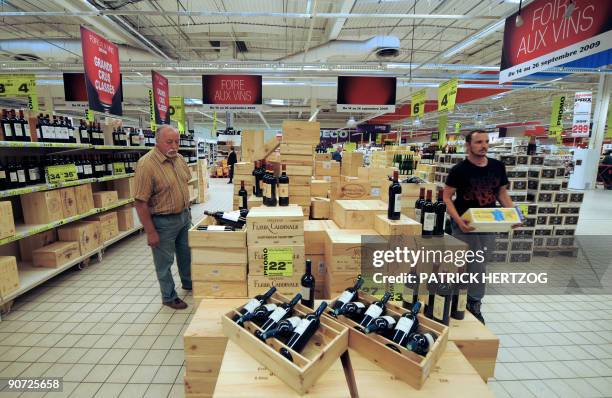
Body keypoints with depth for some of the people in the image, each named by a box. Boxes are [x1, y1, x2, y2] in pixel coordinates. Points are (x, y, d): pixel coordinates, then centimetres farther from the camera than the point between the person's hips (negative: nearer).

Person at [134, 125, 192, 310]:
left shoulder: (179, 158, 0)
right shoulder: (146, 164, -23)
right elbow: (141, 202, -22)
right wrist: (151, 232, -19)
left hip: (183, 216, 7)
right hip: (163, 222, -7)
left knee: (186, 253, 23)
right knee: (165, 261, 11)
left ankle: (188, 283, 46)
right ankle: (169, 297, 31)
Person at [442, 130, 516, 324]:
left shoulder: (498, 166, 5)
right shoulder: (459, 169, -11)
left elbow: (502, 193, 14)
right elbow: (447, 197, -10)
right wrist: (458, 220, -24)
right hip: (465, 224, -5)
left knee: (479, 265, 15)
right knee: (476, 267, 2)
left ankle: (473, 304, 31)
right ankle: (474, 304, 23)